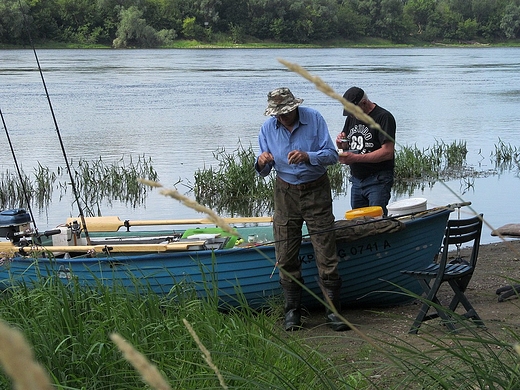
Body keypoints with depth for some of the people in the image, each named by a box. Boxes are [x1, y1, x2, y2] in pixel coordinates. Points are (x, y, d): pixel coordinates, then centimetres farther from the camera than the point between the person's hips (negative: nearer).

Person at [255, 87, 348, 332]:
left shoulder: (314, 119, -8)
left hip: (316, 192, -2)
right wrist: (262, 162, -20)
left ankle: (333, 310, 1)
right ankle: (292, 311, 10)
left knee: (326, 254, -5)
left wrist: (308, 157, -29)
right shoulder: (268, 128, 1)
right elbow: (263, 172, 4)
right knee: (286, 256, 1)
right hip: (285, 193, 3)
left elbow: (332, 155, -12)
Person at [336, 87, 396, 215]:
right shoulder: (352, 117, 14)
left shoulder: (384, 117, -11)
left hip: (378, 181, -7)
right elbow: (346, 146, 24)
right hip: (356, 180, 7)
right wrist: (342, 144, -2)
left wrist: (355, 158, -23)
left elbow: (387, 153, -20)